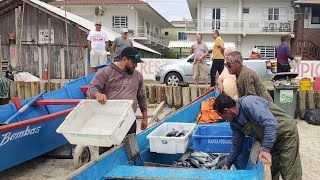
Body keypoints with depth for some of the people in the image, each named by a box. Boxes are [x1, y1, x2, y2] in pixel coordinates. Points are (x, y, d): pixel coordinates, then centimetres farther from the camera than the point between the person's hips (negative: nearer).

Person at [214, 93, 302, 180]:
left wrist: (265, 148, -34)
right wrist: (228, 164, 20)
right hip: (270, 141, 8)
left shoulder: (248, 103, -27)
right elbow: (236, 145, 14)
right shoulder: (234, 122, 1)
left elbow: (271, 123, -34)